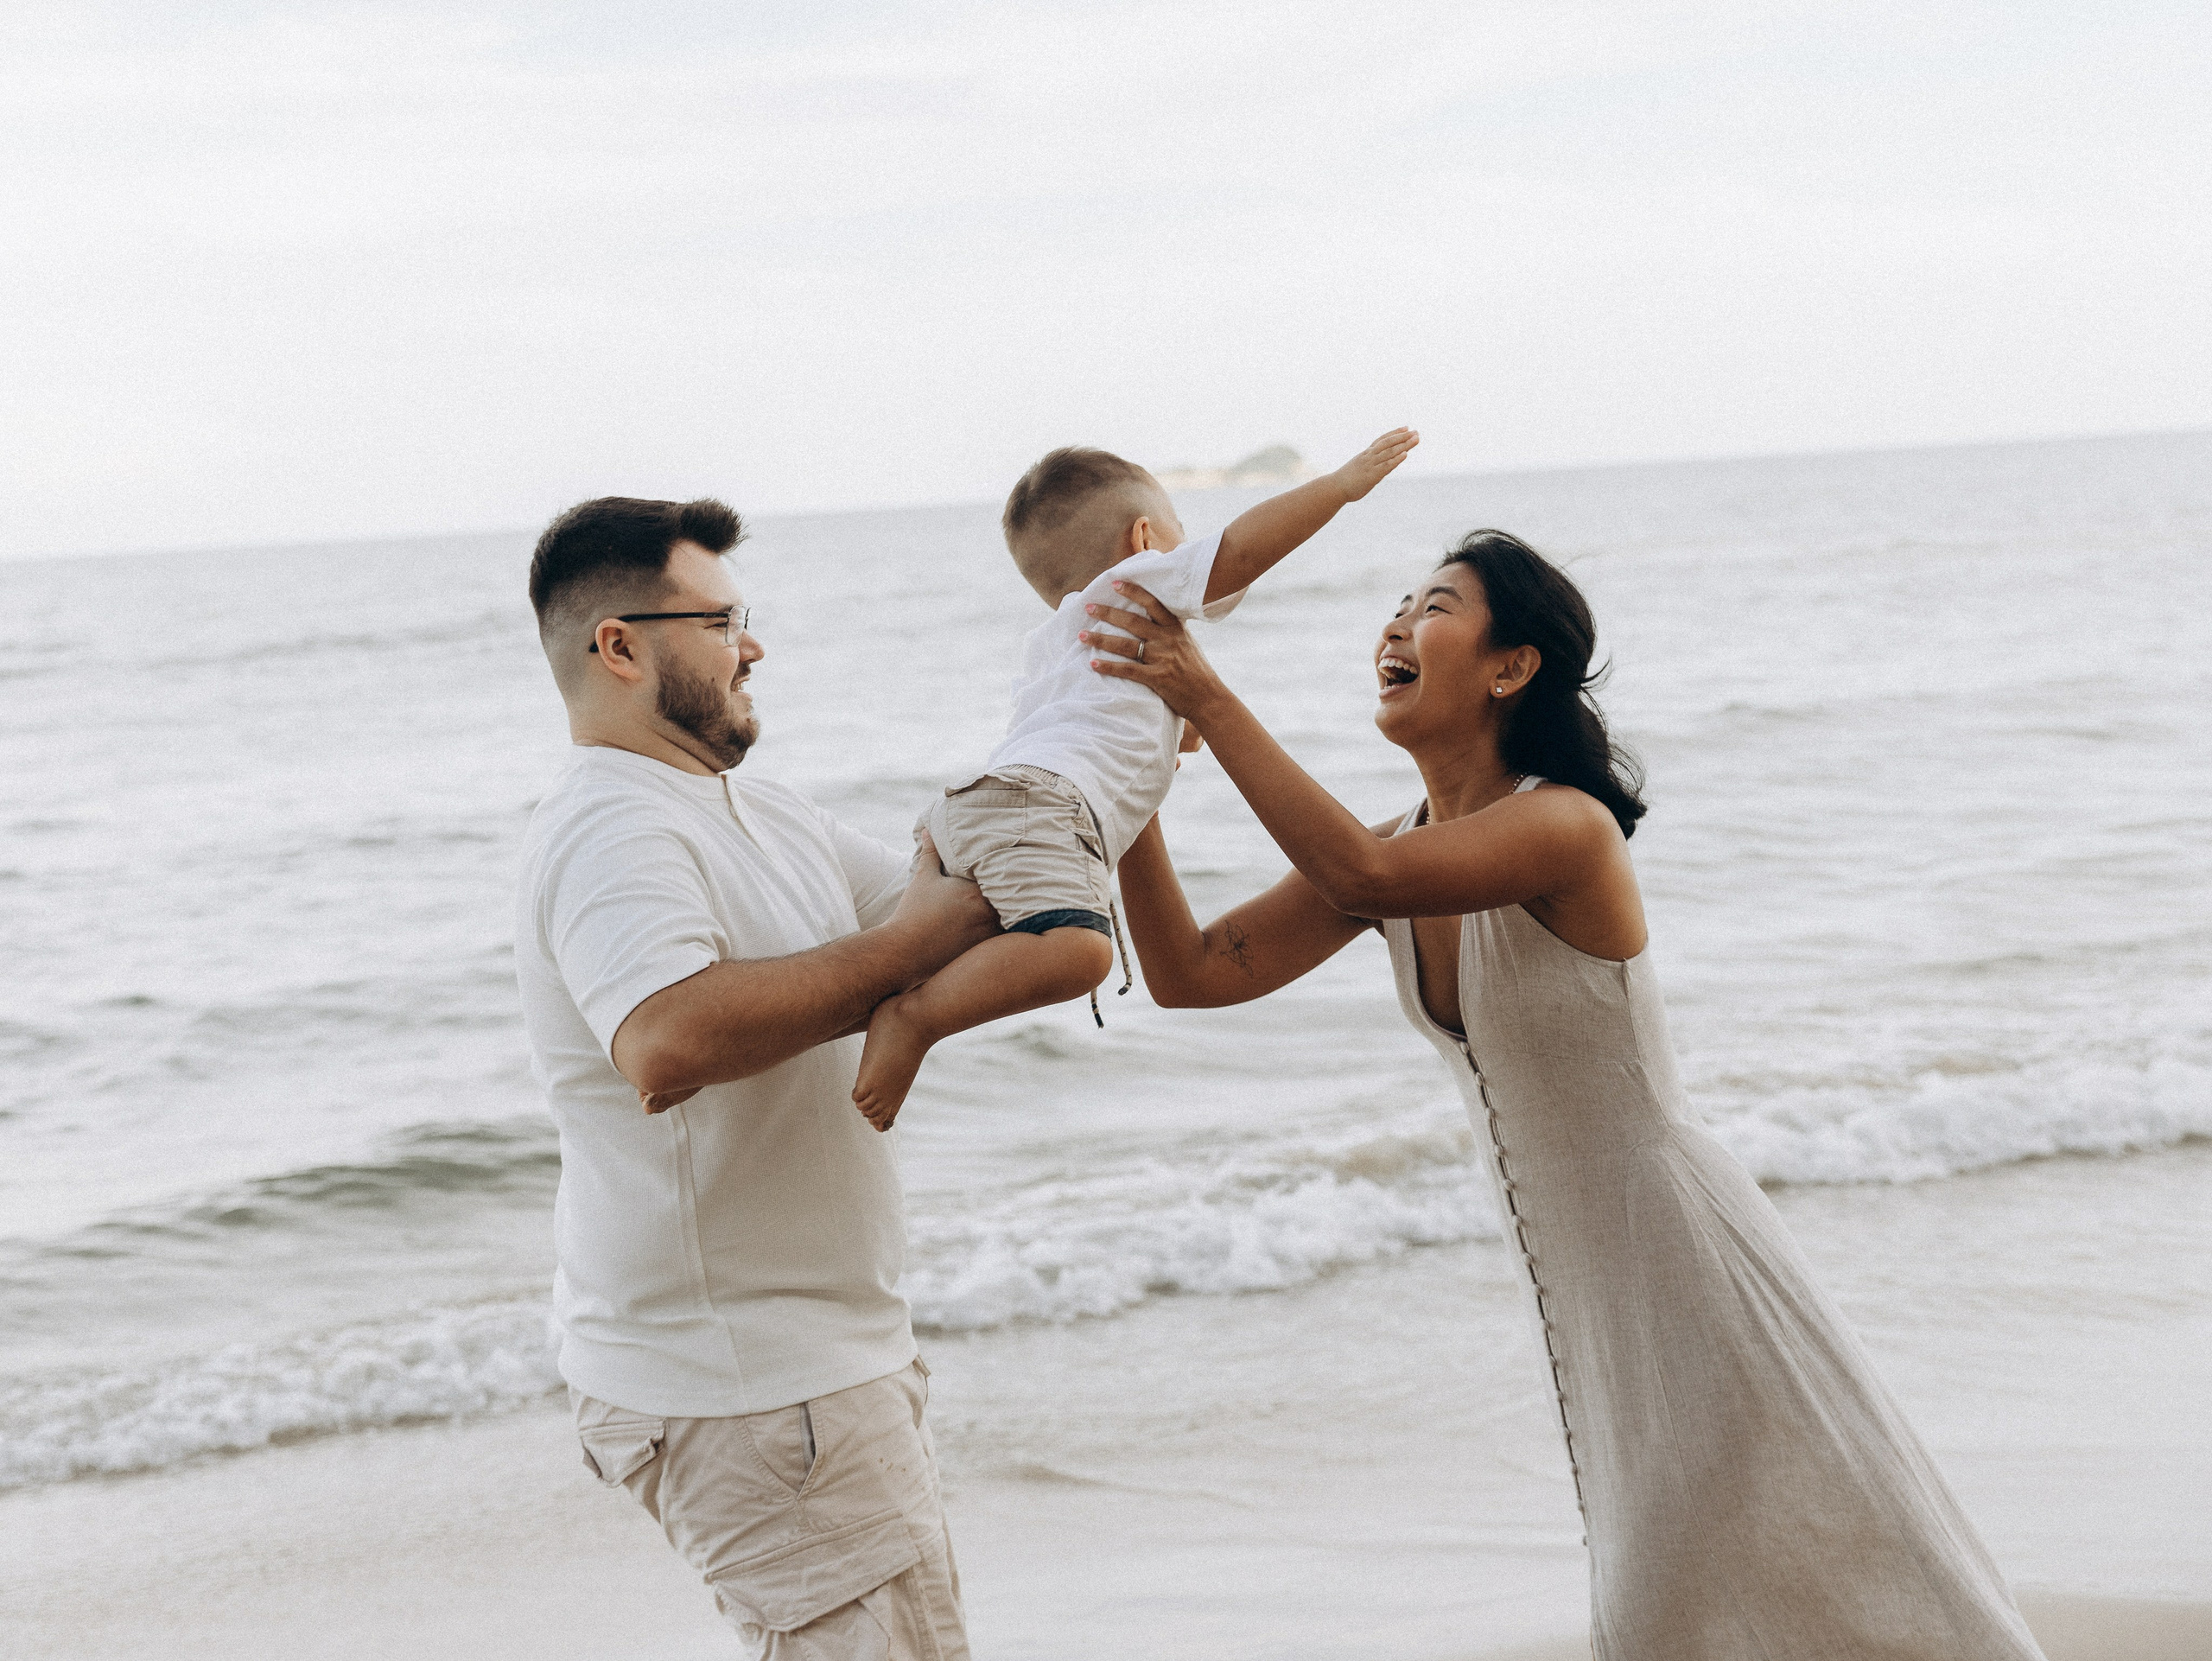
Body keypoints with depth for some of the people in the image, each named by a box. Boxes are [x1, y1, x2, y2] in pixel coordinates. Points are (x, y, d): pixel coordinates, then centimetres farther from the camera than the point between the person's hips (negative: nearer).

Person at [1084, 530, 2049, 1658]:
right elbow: (1189, 974, -2)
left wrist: (1206, 697, -34)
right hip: (1577, 1281, 8)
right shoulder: (1402, 855, 2)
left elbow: (1365, 874, -39)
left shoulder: (1567, 827, -21)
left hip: (1680, 1256, -8)